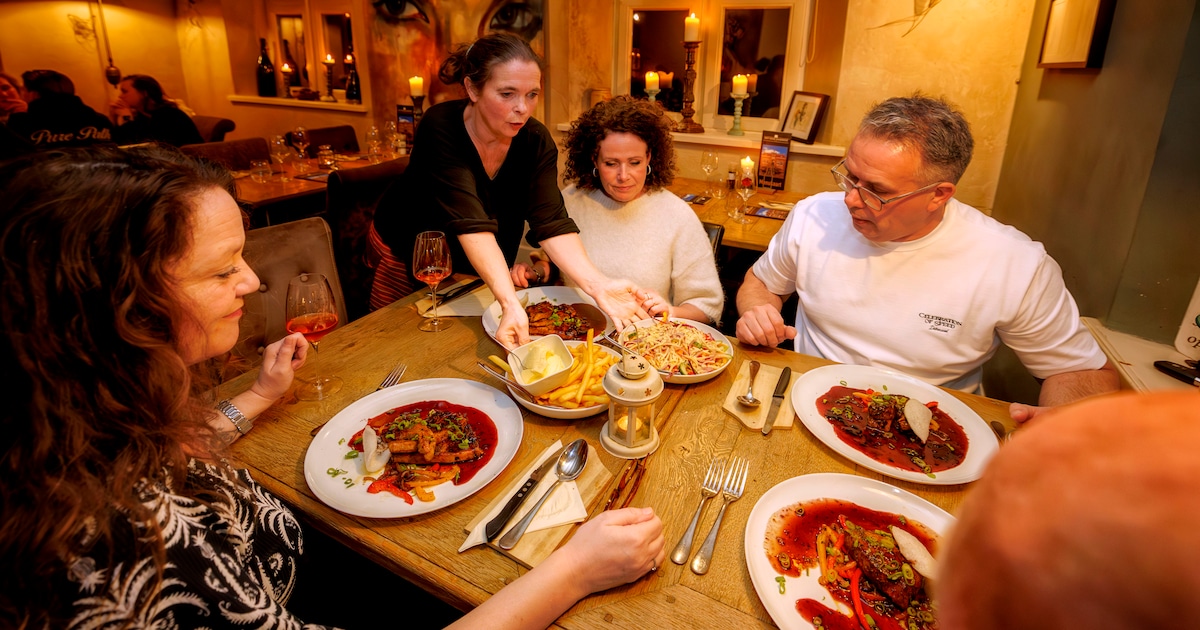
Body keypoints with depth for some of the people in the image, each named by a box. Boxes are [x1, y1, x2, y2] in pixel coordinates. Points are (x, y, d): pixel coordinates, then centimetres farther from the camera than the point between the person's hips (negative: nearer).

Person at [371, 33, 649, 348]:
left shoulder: (536, 141, -19)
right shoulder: (441, 129, -30)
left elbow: (551, 222, -28)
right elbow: (471, 224, -42)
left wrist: (598, 285, -45)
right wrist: (510, 304, -55)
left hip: (483, 275, 3)